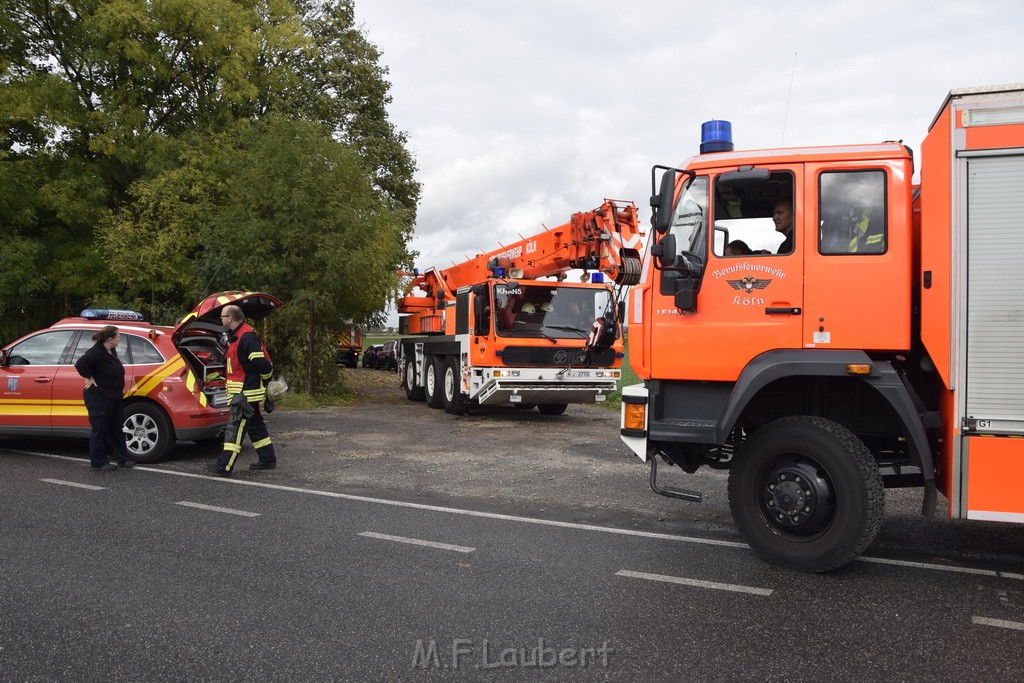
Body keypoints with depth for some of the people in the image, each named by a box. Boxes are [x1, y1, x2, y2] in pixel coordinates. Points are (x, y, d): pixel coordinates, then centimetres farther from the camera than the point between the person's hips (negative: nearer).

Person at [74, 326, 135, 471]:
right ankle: (98, 463, 8)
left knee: (117, 429, 14)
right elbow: (80, 364, -31)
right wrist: (89, 378, -18)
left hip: (114, 397, 10)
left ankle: (123, 459, 21)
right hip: (99, 398, -10)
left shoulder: (111, 352, 11)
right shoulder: (96, 352, -18)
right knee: (99, 430, 0)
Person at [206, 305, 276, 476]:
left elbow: (262, 364, -23)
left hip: (246, 393, -11)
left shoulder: (247, 337, -20)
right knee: (255, 425, 16)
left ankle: (224, 466, -8)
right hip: (243, 391, 11)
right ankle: (267, 459, 24)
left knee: (235, 427, -9)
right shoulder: (236, 336, 15)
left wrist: (266, 381, -9)